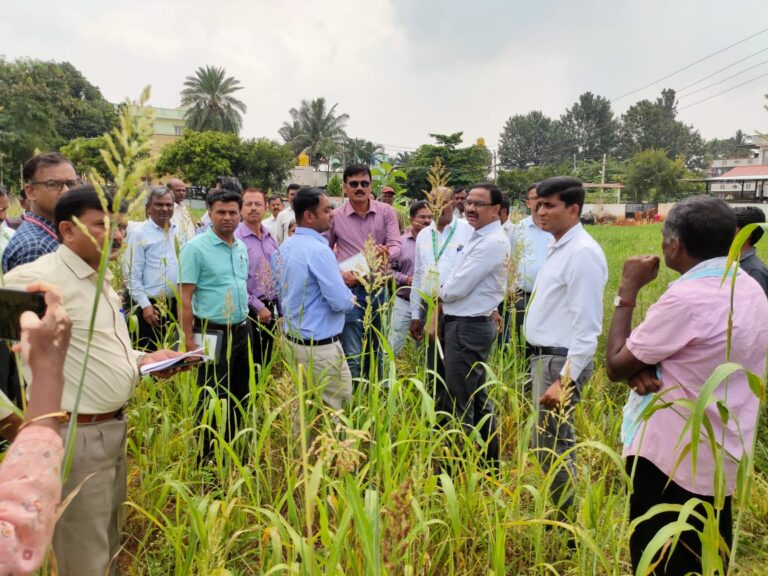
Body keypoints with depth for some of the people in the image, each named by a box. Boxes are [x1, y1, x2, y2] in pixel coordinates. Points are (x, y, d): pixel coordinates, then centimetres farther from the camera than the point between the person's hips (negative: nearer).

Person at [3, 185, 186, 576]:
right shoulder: (40, 278, -20)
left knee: (108, 542, 25)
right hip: (76, 434, -9)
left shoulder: (100, 278, 11)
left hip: (114, 426, 9)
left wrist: (143, 360, 6)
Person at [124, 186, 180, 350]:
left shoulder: (180, 232, 9)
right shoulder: (139, 234, -4)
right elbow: (132, 275, -7)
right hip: (152, 305, -4)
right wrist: (145, 305, -13)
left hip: (178, 304, 4)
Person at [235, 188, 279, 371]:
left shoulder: (270, 238, 10)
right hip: (249, 311, -7)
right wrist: (257, 307, -15)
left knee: (265, 362, 16)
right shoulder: (235, 238, -13)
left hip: (270, 309, 7)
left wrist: (276, 305, 10)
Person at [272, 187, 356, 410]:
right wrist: (350, 297, -1)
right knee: (335, 407, 5)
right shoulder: (318, 250, -21)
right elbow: (341, 302, -22)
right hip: (320, 345, -9)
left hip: (293, 338, 9)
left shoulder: (283, 248, 6)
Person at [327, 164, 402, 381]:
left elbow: (397, 245, -7)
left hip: (378, 287, 3)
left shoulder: (386, 212, -1)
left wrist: (386, 253, -31)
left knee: (375, 350, 18)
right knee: (352, 355, -2)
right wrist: (339, 273, -13)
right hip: (350, 289, -2)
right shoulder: (335, 216, -3)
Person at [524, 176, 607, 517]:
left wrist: (566, 380, -24)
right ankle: (559, 513, 33)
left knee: (550, 447, -2)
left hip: (562, 362, -10)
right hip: (544, 357, 10)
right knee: (557, 443, 18)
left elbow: (586, 326, -22)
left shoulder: (582, 253, -17)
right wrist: (541, 365, 15)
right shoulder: (558, 248, 12)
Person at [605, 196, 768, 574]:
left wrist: (627, 291, -11)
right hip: (720, 456, 9)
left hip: (672, 460, -9)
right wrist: (646, 368, -10)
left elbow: (615, 365, -16)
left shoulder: (687, 297, -26)